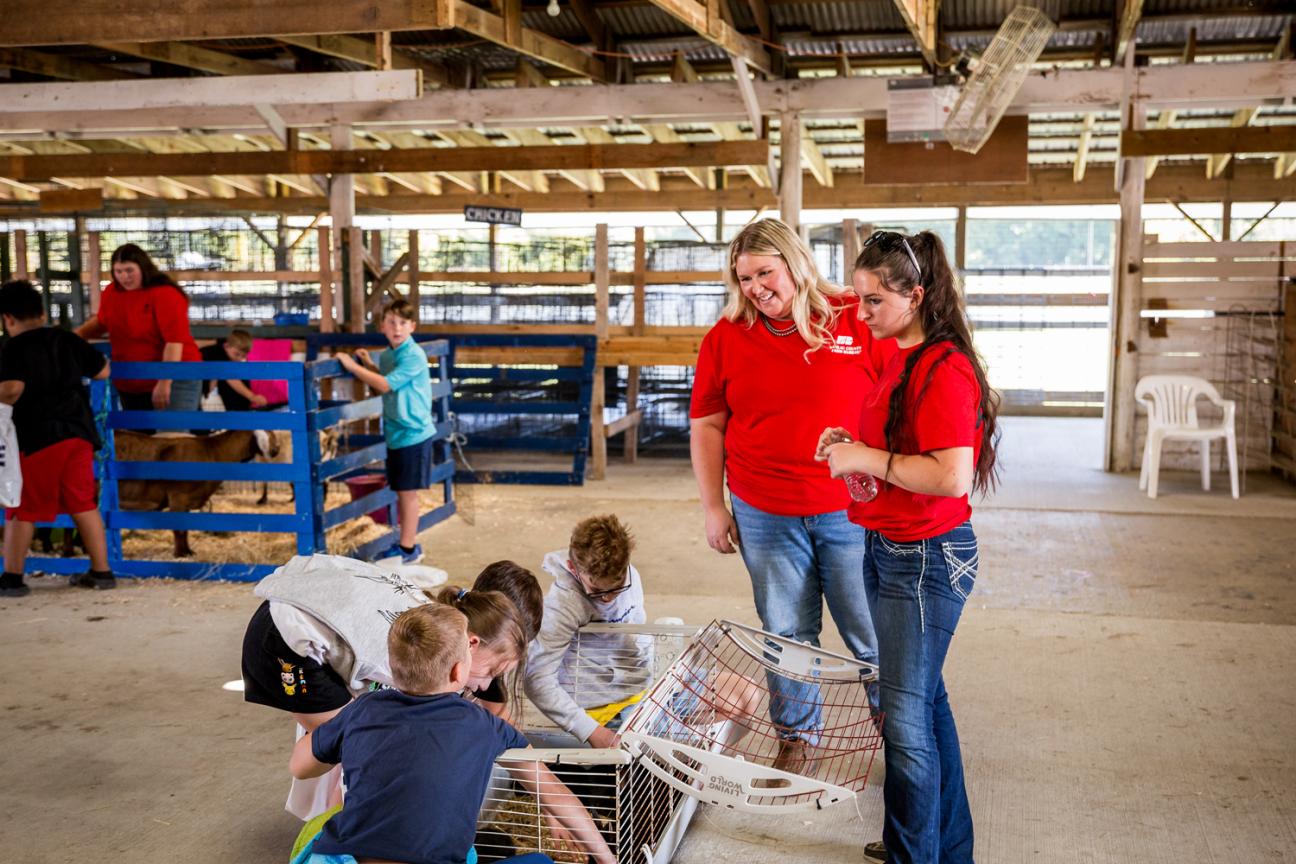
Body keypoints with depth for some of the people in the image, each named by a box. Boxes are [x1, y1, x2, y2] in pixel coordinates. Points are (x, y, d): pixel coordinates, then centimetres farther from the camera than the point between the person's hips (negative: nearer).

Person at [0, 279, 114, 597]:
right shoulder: (67, 340, 8)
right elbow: (103, 371, 14)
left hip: (36, 435, -5)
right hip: (77, 431, 5)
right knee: (83, 503, 12)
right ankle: (101, 571, 13)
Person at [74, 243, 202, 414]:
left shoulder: (166, 294, -18)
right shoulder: (111, 292, 3)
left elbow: (174, 341, -24)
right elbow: (102, 322, 24)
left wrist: (165, 382, -28)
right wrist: (78, 334, 6)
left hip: (175, 379, -7)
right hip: (131, 384, 8)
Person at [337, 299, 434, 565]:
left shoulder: (414, 356, -17)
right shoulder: (387, 355, 9)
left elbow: (385, 385, -21)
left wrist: (353, 366, -14)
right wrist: (369, 364, 13)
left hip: (413, 433, -8)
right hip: (395, 433, 8)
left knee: (408, 492, -1)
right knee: (401, 492, 14)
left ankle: (408, 549, 8)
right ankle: (408, 544, 24)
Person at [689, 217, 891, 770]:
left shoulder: (857, 321, -4)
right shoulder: (726, 337, 3)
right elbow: (706, 425, 8)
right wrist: (713, 507, 4)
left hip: (851, 512, -2)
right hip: (764, 517, 2)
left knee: (872, 636, 9)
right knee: (786, 635, 13)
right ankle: (797, 739, 32)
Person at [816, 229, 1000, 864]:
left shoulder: (945, 369, -21)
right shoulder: (899, 359, 9)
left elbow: (952, 477, -30)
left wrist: (868, 459, -21)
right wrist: (850, 444, 4)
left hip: (926, 560, -10)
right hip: (886, 549, 10)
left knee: (905, 718, -1)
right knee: (924, 699, 20)